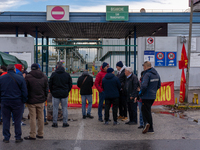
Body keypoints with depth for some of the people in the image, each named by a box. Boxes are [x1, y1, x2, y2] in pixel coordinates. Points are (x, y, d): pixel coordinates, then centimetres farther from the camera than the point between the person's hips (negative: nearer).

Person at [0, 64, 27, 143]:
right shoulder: (20, 79, -7)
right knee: (17, 121, 6)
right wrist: (24, 101, 6)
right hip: (17, 102, -2)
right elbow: (24, 92, -5)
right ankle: (18, 138, 13)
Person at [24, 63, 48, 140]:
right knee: (40, 117, 11)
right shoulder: (44, 77, 6)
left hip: (31, 101, -4)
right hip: (41, 101, 4)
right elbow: (46, 89, 9)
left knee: (32, 118, 1)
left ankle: (32, 135, 6)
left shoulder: (28, 77, -7)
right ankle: (40, 134, 19)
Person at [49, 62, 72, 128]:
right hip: (64, 94, 1)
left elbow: (50, 84, 0)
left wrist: (52, 92, 12)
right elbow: (70, 84, 6)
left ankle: (54, 123, 9)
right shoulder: (67, 75, 1)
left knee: (55, 108, 6)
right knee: (64, 108, 8)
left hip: (55, 94, -1)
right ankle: (65, 123, 10)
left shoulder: (53, 74, -4)